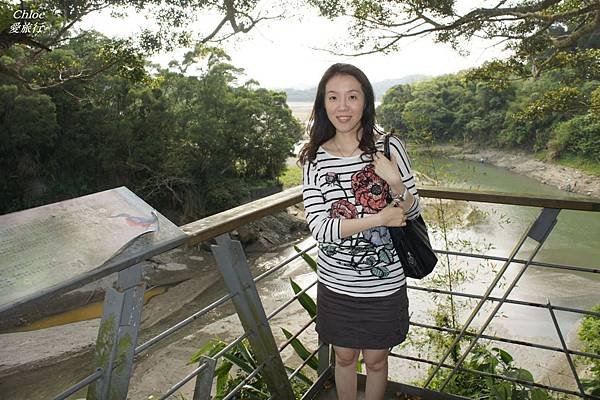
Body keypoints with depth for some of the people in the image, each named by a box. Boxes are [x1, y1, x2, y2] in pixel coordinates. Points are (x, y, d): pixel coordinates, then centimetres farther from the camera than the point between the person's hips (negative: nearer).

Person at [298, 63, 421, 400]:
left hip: (384, 283, -1)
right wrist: (378, 219, -23)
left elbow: (413, 213, -3)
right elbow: (319, 227, -15)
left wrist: (396, 183, -24)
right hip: (336, 283, 1)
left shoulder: (388, 148, -11)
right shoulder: (315, 158, -8)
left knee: (376, 360, 20)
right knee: (344, 357, 22)